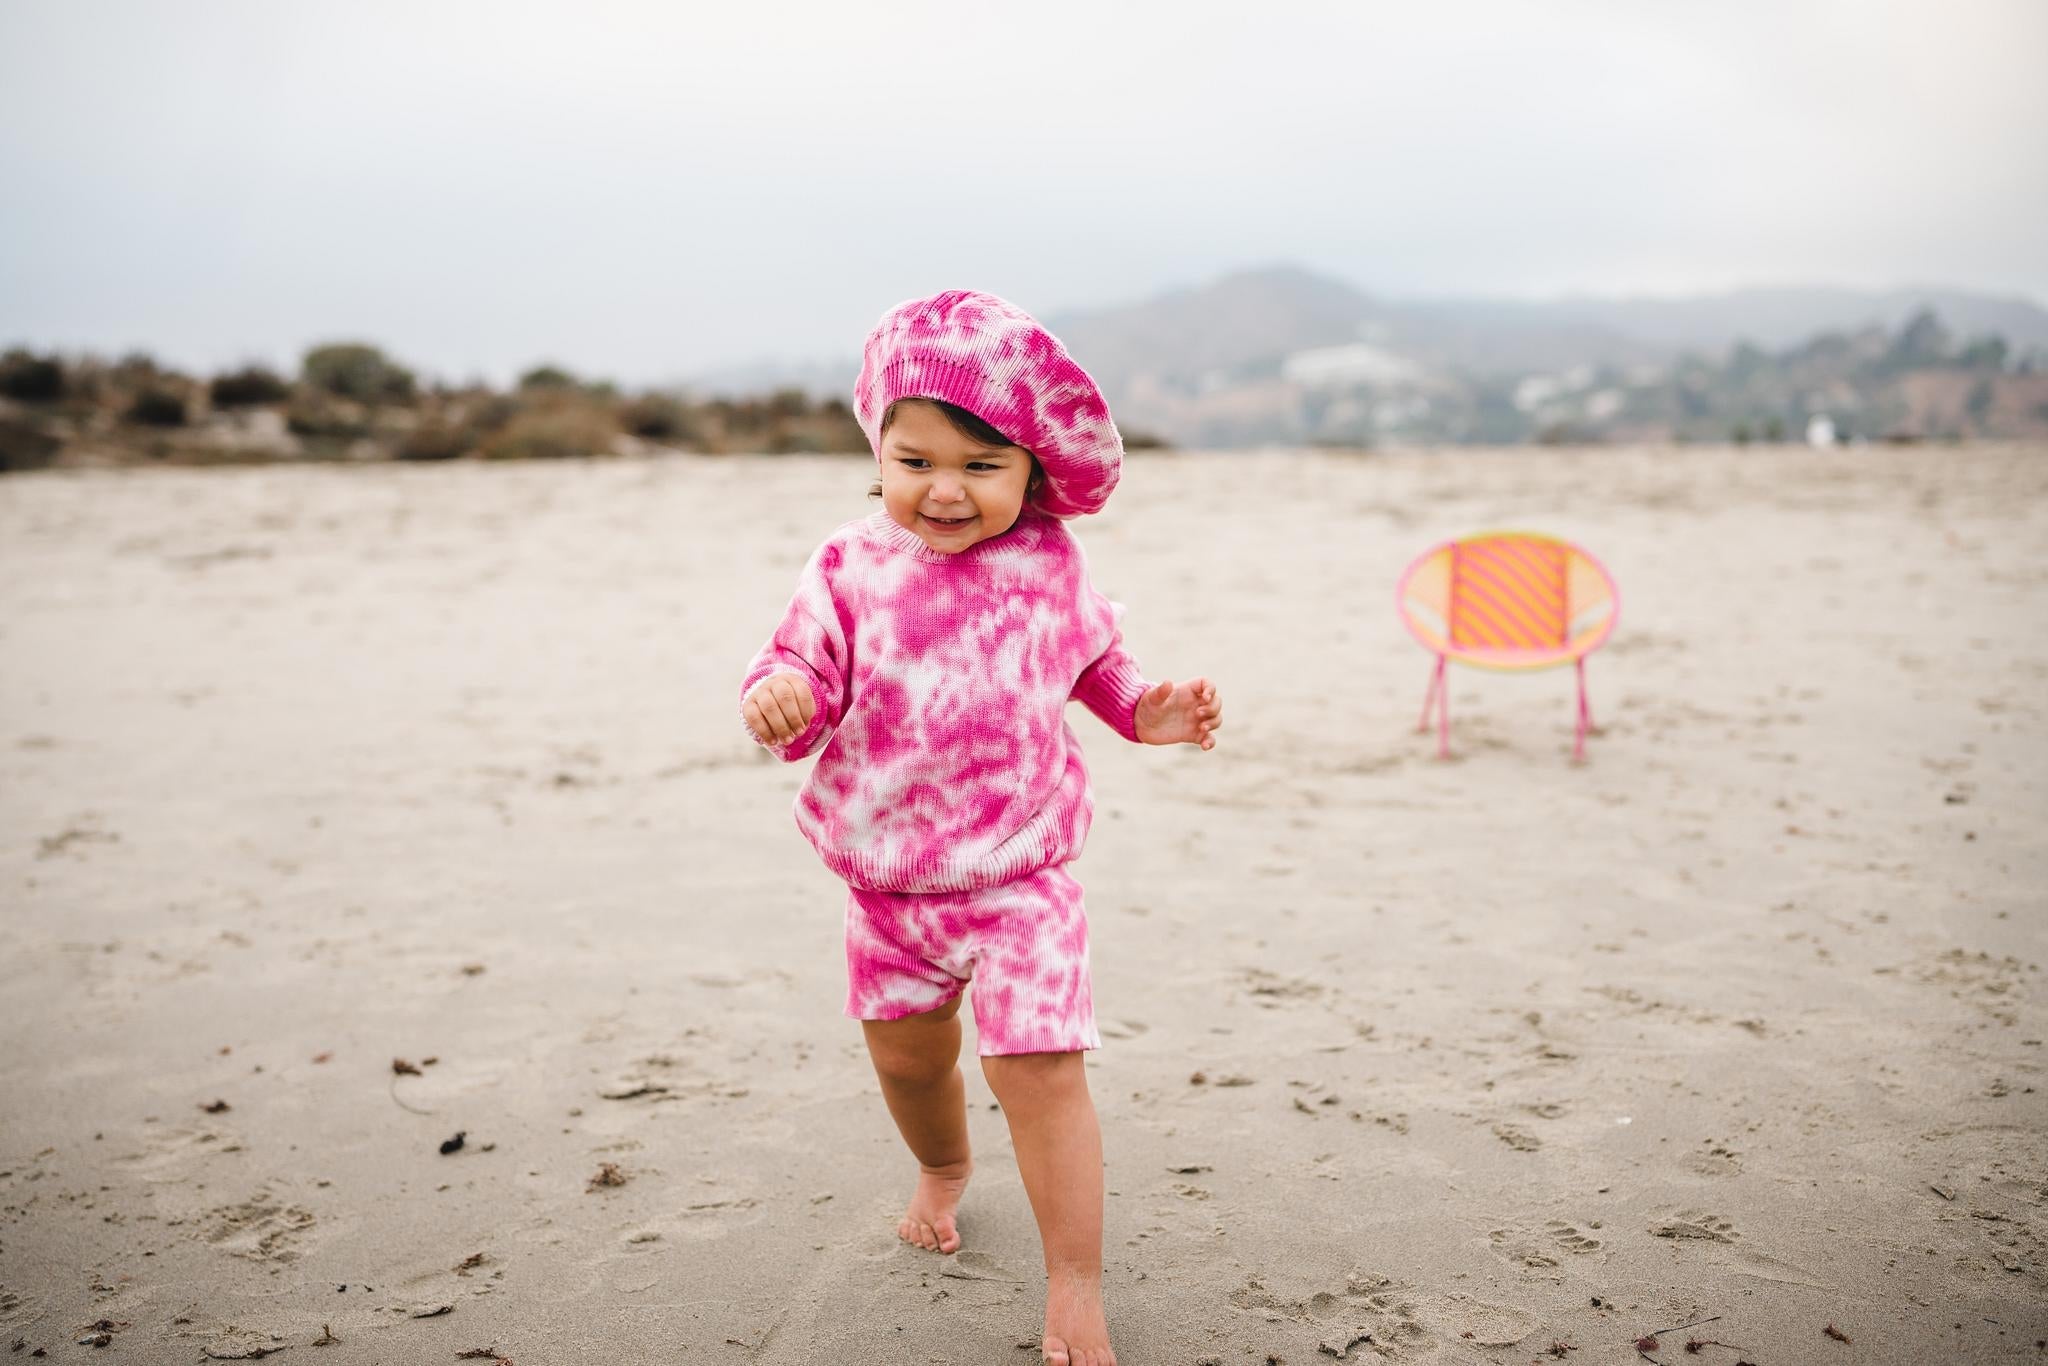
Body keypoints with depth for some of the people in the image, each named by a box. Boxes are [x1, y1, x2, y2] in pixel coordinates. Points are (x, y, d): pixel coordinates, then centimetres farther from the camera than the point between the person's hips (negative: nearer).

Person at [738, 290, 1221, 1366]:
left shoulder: (1048, 565, -5)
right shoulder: (850, 570, -9)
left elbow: (1092, 658, 13)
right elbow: (806, 673, -9)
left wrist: (1144, 707, -4)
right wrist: (781, 695, -32)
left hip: (1018, 879, -2)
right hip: (887, 883, 2)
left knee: (1040, 1072, -8)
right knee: (906, 1057, 21)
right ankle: (943, 1172, 54)